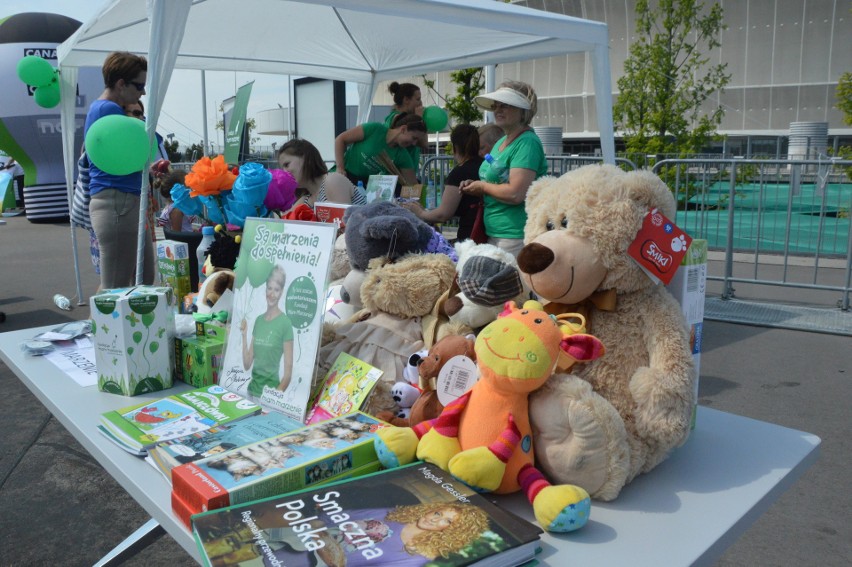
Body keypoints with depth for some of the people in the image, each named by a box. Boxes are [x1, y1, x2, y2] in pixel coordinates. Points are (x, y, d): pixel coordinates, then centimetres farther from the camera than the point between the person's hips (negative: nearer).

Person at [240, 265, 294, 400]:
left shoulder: (285, 323, -10)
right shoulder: (258, 320, 8)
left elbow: (288, 372, -10)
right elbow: (247, 364, 8)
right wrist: (244, 335, 0)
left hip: (269, 392, -5)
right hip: (252, 390, 5)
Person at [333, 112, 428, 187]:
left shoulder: (402, 156, -4)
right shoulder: (375, 129, -16)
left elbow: (413, 185, 1)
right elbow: (340, 139, -11)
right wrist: (340, 167, -18)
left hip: (366, 183, 4)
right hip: (344, 175, -4)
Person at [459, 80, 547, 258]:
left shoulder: (527, 143, -15)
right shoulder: (501, 142, 14)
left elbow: (516, 193, -25)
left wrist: (482, 186, -10)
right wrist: (473, 187, 6)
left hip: (514, 237, -9)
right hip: (494, 233, 9)